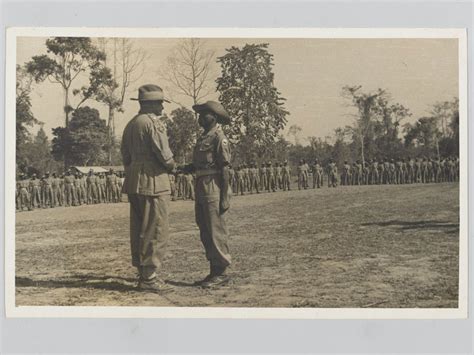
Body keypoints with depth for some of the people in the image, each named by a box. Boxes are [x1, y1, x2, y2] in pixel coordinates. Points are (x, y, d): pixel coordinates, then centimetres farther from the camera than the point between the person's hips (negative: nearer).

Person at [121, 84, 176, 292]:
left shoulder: (131, 124, 17)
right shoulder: (153, 123, -12)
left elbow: (125, 155, 18)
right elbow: (163, 153, -15)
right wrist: (171, 166, 3)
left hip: (134, 182, 10)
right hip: (153, 181, -10)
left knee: (139, 230, 12)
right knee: (156, 231, -5)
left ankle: (143, 274, 20)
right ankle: (149, 278, -4)